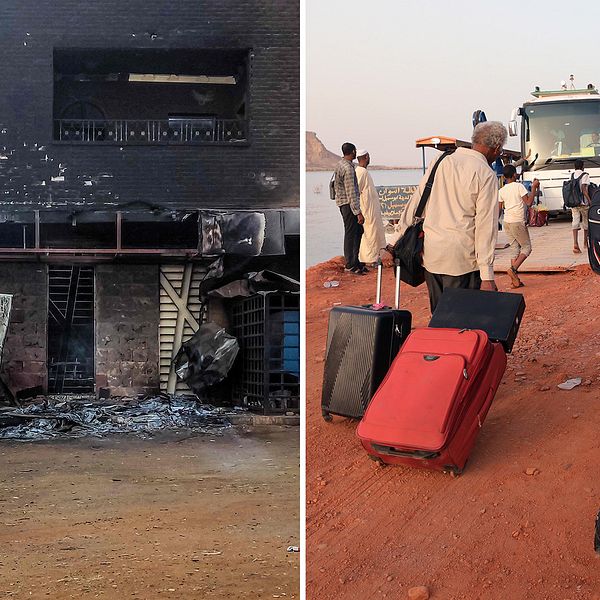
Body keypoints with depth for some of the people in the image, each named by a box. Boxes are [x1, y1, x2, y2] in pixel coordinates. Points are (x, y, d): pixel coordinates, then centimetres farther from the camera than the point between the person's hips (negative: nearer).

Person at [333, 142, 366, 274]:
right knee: (350, 234, -4)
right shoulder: (348, 168, -20)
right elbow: (351, 193, -22)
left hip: (342, 202, 10)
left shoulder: (340, 165, 12)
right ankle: (350, 265, 1)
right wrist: (358, 212, -22)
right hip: (348, 203, -10)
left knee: (359, 231, 14)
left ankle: (355, 261, 19)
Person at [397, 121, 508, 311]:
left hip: (429, 254, 6)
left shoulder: (441, 162, 9)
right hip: (461, 259, -6)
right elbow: (485, 226, -11)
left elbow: (415, 204, 12)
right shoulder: (486, 175, -7)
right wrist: (487, 277, -11)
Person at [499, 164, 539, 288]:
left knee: (514, 249, 9)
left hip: (507, 222, 6)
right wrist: (534, 187, -4)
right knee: (526, 247, 5)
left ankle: (515, 279, 1)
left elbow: (499, 207, 13)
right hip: (518, 222, -6)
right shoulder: (519, 186, -9)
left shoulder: (502, 190, 7)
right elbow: (529, 202, -12)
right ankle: (513, 269, -16)